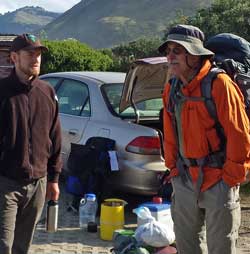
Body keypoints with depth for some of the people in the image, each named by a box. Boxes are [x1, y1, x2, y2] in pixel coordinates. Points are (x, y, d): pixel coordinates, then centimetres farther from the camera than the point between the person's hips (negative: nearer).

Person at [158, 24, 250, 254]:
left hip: (218, 180, -6)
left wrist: (231, 177, -14)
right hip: (185, 179, 7)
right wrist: (173, 168, 10)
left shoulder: (219, 84, -16)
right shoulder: (172, 88, 6)